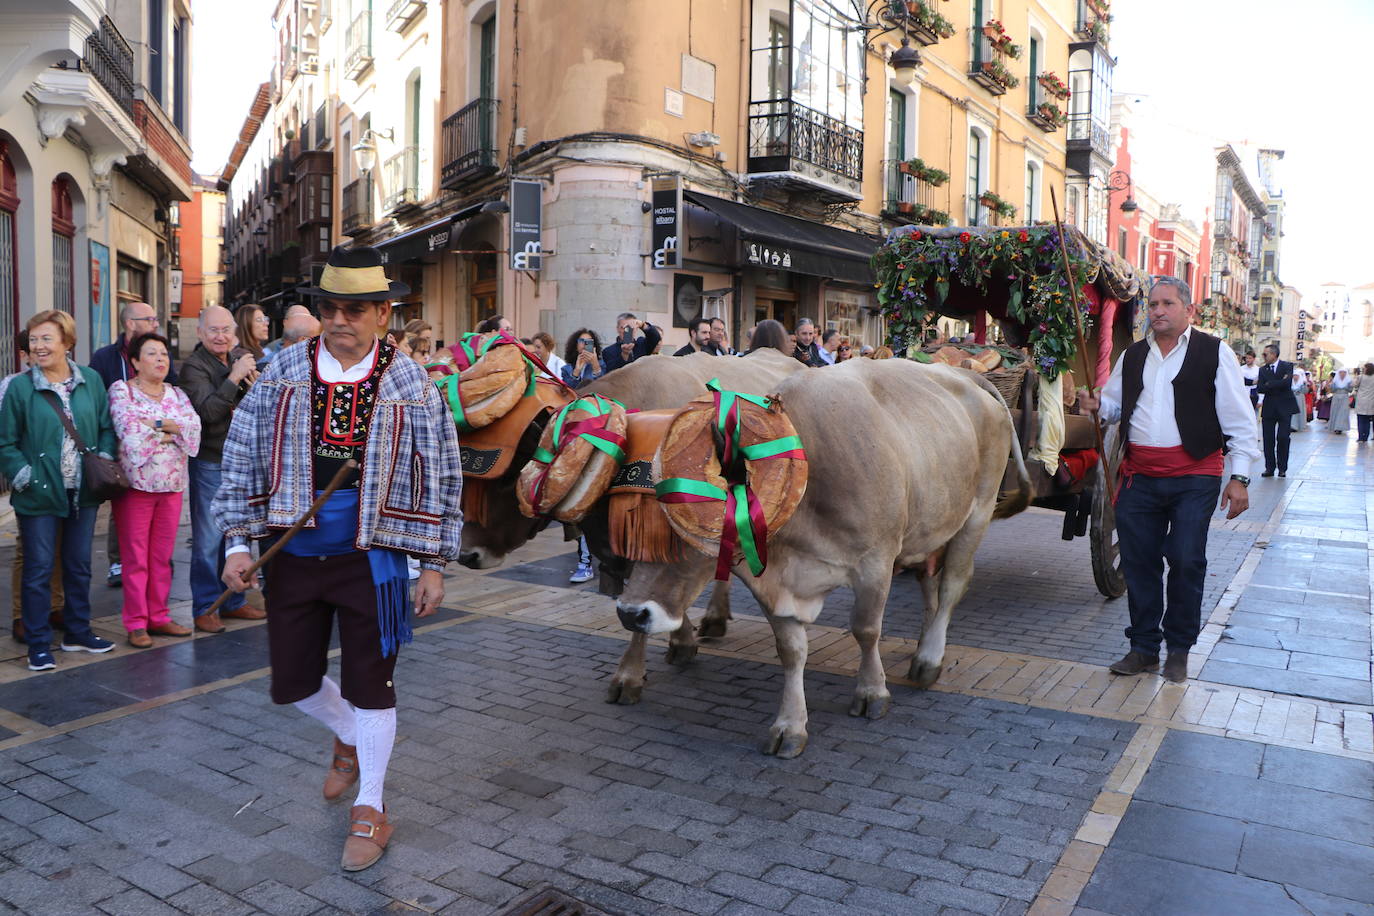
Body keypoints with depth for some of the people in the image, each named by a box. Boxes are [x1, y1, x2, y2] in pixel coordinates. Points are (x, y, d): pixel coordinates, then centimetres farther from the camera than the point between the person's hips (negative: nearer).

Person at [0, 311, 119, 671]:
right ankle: (39, 645, 14)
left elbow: (107, 427, 8)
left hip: (83, 493, 3)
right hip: (39, 495, -3)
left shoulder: (91, 380, 1)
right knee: (38, 570, 4)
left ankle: (78, 633, 29)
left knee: (80, 566, 14)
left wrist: (104, 461, -5)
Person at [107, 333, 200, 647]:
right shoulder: (121, 391, 0)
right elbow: (129, 432, -15)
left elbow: (193, 426, -3)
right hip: (136, 483, -4)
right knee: (135, 557, 0)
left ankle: (159, 617, 17)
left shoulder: (176, 394, 14)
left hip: (172, 483, 4)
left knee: (162, 556, 9)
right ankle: (136, 624, 7)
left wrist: (156, 425, -14)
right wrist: (169, 432, -8)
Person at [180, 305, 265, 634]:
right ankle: (204, 608, 9)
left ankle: (233, 602, 25)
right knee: (208, 539, -2)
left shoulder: (240, 361, 11)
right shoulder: (194, 365, -10)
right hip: (209, 462, -7)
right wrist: (234, 378, -25)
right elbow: (207, 411, -23)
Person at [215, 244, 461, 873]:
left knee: (369, 685, 6)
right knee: (292, 683, 12)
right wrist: (239, 542, 0)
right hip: (293, 556, 3)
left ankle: (369, 809, 25)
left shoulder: (412, 387, -5)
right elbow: (242, 460, 5)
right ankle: (349, 737, 45)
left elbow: (441, 480, -1)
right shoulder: (281, 375, 0)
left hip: (370, 560, -2)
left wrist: (433, 566, -2)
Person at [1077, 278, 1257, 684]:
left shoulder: (1214, 352, 0)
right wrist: (1095, 404, -1)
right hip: (1140, 475, 4)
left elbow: (1239, 419, -1)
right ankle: (1144, 647, 18)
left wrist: (1239, 477, -6)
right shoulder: (1132, 356, 14)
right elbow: (1114, 404, 24)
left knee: (1186, 561, -3)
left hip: (1194, 476, -4)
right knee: (1138, 560, 5)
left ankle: (1179, 649, 14)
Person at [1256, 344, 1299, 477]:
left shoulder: (1287, 366, 0)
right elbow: (1260, 388, -4)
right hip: (1269, 408, 3)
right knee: (1268, 439, 1)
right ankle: (1269, 467, 9)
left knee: (1283, 437, -6)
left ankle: (1282, 468, 6)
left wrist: (1269, 384, -12)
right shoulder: (1262, 369, 10)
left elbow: (1287, 383, -18)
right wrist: (1279, 383, -12)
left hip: (1284, 407, -3)